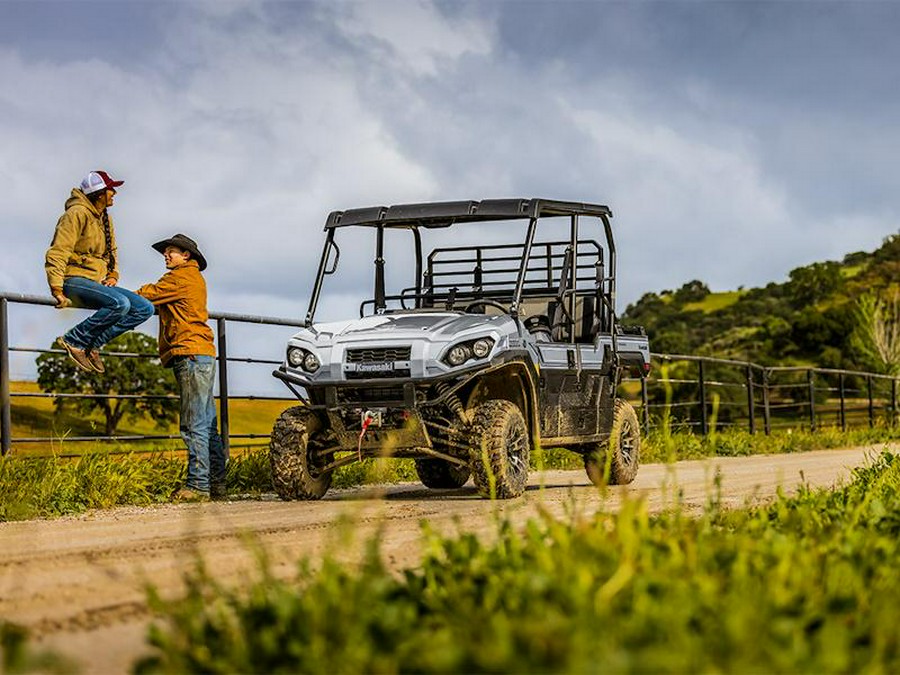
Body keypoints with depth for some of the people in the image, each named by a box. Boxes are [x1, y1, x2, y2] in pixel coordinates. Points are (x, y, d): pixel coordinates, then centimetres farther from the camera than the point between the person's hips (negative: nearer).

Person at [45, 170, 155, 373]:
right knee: (120, 304, -33)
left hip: (95, 283, 9)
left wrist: (113, 275, 9)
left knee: (145, 309, -5)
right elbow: (57, 253, -17)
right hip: (74, 280, -9)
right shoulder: (77, 213, -11)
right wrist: (57, 290, -24)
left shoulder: (105, 218, 17)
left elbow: (112, 251, 29)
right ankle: (73, 340, -20)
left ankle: (93, 343, -7)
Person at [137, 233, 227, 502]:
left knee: (195, 425, -11)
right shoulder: (194, 278, 25)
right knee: (207, 425, 10)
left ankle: (198, 485, -13)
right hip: (203, 355, 10)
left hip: (191, 354, -10)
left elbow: (146, 296, -3)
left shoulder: (182, 276, -4)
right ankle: (216, 483, 12)